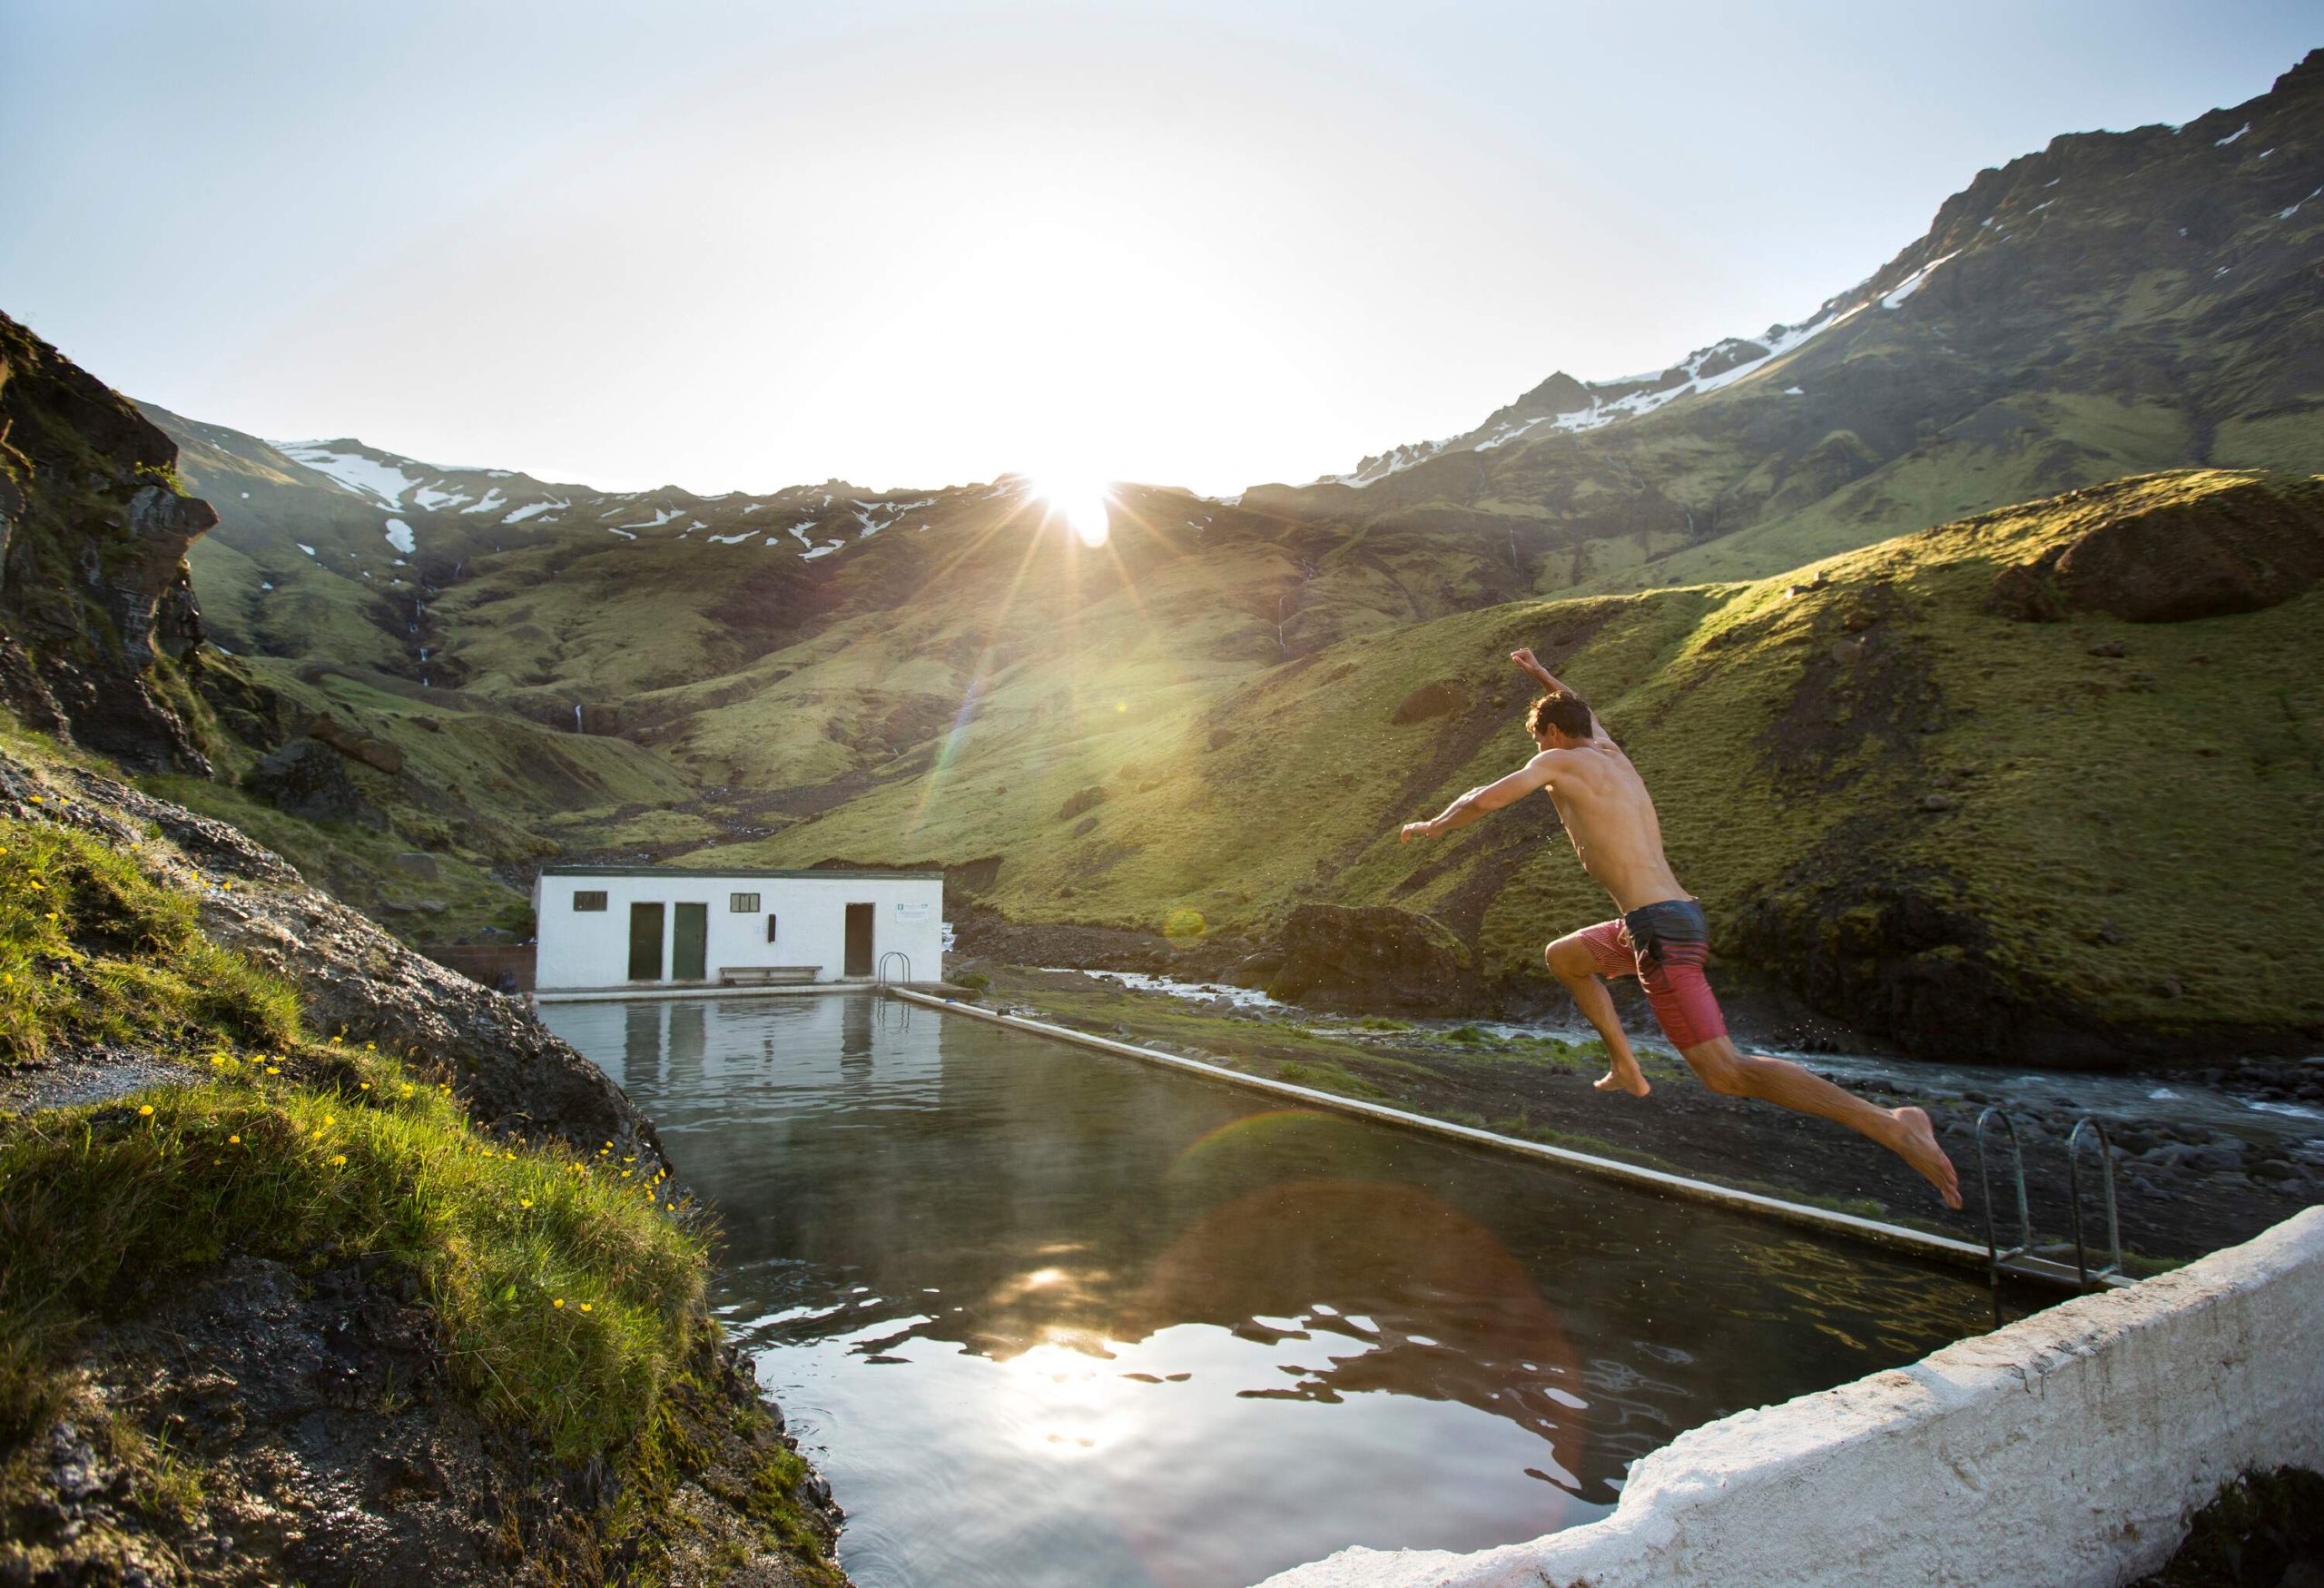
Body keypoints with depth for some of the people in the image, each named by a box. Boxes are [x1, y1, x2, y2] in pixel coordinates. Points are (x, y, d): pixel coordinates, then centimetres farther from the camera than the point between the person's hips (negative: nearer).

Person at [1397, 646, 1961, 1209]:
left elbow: (1484, 800, -6)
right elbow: (1587, 718, 40)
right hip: (1680, 915, 9)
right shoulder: (1613, 755, 18)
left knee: (1726, 1072, -12)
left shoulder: (1560, 762, -3)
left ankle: (1892, 1125, -17)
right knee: (1561, 956, 28)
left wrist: (1432, 826, 12)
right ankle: (1627, 1070, 26)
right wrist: (1544, 677, 53)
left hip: (1659, 930, -9)